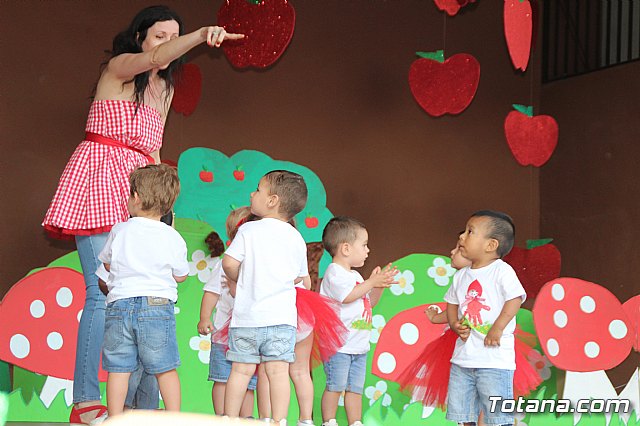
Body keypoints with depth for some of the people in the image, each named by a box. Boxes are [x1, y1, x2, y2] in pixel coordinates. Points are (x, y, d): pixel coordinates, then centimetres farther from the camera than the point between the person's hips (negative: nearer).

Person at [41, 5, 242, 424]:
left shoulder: (165, 89, 20)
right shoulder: (118, 68, -2)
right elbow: (153, 58, -25)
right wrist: (201, 36, -40)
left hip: (138, 189, 7)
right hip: (100, 180, -7)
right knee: (103, 291, -14)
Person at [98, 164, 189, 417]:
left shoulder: (120, 231, 4)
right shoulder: (172, 237, 0)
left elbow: (107, 263, 18)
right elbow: (180, 276, 9)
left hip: (119, 303, 1)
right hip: (157, 305, -1)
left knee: (118, 368, 5)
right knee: (165, 369, 5)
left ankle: (115, 419, 7)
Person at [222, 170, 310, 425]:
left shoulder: (248, 230, -1)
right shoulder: (296, 238, 9)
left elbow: (229, 263, -8)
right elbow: (303, 277, 17)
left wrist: (237, 281, 12)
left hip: (247, 315, -2)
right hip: (282, 316, 2)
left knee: (241, 370, 5)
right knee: (278, 371, -1)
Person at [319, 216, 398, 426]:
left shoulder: (355, 275, 20)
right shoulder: (334, 272, -10)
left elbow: (370, 301, 23)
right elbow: (347, 296, -24)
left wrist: (379, 285, 6)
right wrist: (371, 282, -19)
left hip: (359, 344, 9)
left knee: (355, 388, 10)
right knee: (335, 386, -5)